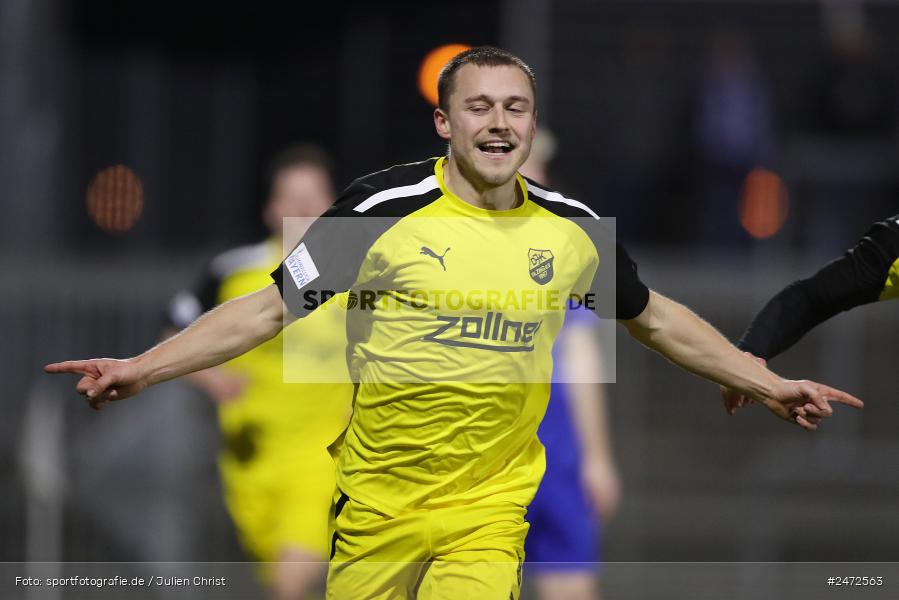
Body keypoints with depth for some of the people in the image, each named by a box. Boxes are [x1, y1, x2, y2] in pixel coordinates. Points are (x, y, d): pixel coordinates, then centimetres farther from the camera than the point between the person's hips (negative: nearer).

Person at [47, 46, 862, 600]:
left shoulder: (572, 229, 2)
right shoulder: (383, 207, -7)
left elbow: (657, 319, 19)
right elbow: (270, 306, -2)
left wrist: (768, 385, 18)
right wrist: (142, 369, -9)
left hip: (490, 512, 1)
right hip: (374, 509, -1)